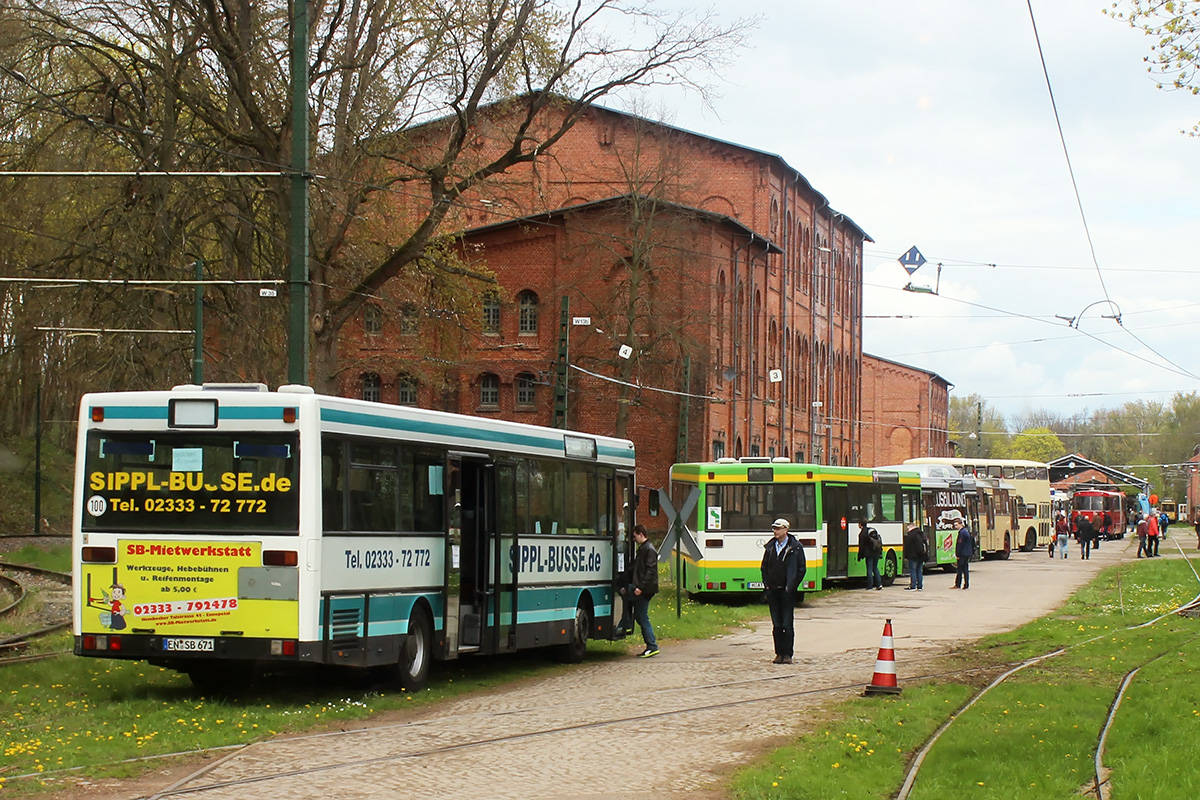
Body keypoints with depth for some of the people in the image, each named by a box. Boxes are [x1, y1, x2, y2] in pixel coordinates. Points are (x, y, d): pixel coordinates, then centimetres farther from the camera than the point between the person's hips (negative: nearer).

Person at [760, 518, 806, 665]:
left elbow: (801, 568, -4)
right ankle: (779, 653, 11)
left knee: (787, 624, -4)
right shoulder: (770, 547, 10)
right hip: (772, 591, 4)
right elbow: (764, 567, 18)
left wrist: (792, 586, -8)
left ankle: (788, 654, 0)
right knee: (776, 625, 6)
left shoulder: (795, 547, -4)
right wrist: (766, 584, 7)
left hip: (787, 591, -4)